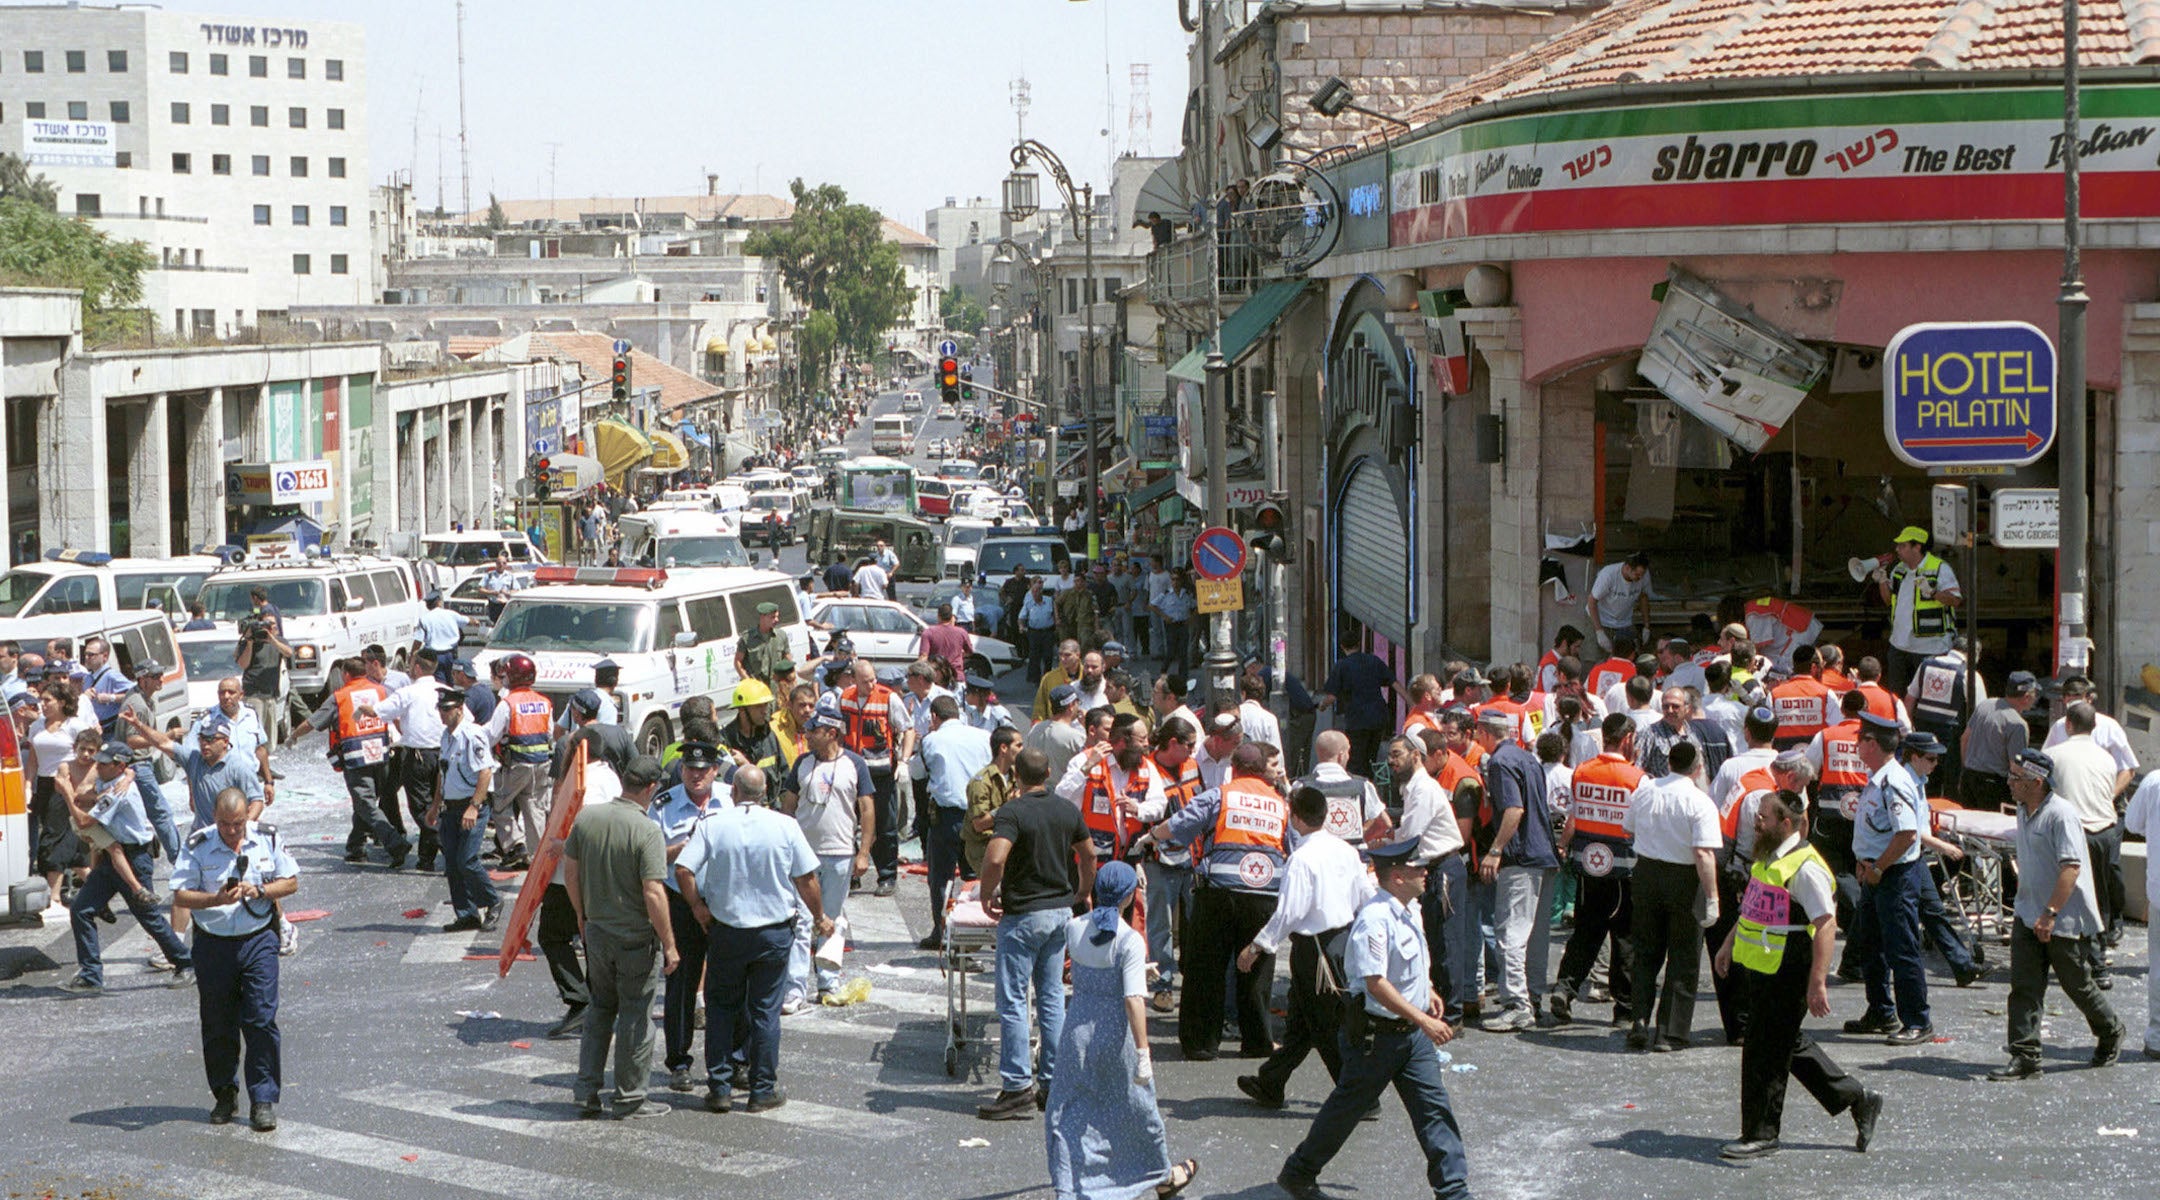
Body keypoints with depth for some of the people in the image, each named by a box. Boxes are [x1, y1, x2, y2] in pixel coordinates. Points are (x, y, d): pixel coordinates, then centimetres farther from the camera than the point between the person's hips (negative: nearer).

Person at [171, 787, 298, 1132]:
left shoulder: (267, 839, 1)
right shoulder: (197, 847, -5)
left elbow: (291, 882, 7)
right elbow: (180, 896, -7)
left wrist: (261, 891, -11)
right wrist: (216, 900, -24)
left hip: (258, 939, 0)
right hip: (213, 944, 0)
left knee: (261, 1020, -7)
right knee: (217, 1025, 8)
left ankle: (264, 1100, -1)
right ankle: (225, 1094, 25)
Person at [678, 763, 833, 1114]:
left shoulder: (711, 825, -7)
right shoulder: (785, 826, -6)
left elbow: (683, 869, -14)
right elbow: (807, 879, -2)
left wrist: (698, 906, 1)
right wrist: (820, 918, 12)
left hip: (726, 930, 0)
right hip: (774, 930, 0)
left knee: (720, 1008, 13)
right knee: (765, 1011, 8)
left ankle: (720, 1088, 11)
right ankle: (763, 1090, 11)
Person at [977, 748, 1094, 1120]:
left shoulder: (1012, 813, -15)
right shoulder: (1068, 811, 5)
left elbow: (995, 857, -30)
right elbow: (1089, 855, 18)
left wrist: (987, 894, -12)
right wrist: (1084, 891, 34)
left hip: (1022, 915, -6)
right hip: (1061, 911, 7)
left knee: (1013, 1000, -2)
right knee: (1052, 998, 12)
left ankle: (1018, 1088, -4)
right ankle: (1052, 1083, 14)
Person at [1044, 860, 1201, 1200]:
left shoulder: (1074, 928, -2)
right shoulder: (1130, 941, -18)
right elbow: (1133, 1000, -24)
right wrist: (1143, 1051, -21)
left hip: (1076, 1029, 4)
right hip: (1115, 1036, -3)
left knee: (1070, 1113, 9)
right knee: (1138, 1107, 16)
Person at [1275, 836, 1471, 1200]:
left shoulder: (1410, 910, 7)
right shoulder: (1375, 919, -24)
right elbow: (1376, 983, -30)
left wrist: (1426, 992, 16)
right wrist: (1425, 1021, -31)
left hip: (1412, 1032, 8)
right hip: (1375, 1031, -8)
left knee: (1434, 1108, 2)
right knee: (1347, 1108, 8)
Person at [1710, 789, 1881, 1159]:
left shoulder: (1805, 867, -18)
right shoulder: (1767, 858, 12)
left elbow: (1826, 925, -22)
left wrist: (1817, 983, -27)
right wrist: (1728, 946, 29)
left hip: (1786, 975, -10)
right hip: (1758, 969, 10)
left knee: (1766, 1053, -3)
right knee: (1790, 1046, 18)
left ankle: (1760, 1135, 7)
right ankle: (1857, 1099, 30)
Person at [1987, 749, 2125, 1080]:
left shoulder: (2061, 814, -19)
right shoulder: (2024, 812, 9)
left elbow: (2071, 867, -25)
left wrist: (2050, 913, -29)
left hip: (2065, 919, -7)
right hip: (2028, 916, 7)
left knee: (2077, 984, 8)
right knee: (2023, 986, -2)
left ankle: (2111, 1033, 32)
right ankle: (2025, 1056, -2)